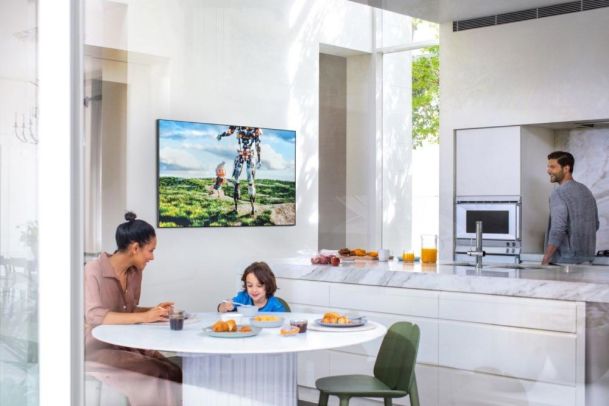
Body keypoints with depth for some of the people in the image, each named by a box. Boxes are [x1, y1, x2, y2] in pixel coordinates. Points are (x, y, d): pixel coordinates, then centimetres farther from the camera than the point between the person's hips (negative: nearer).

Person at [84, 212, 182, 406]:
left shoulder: (135, 273, 5)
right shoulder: (94, 271, -15)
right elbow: (94, 316, -28)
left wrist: (152, 311, -5)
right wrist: (143, 317, -33)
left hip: (126, 346, 7)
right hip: (97, 351, -6)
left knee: (173, 373, -15)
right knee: (156, 377, -22)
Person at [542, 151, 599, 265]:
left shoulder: (558, 194, -15)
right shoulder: (586, 190, 10)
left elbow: (557, 231, -22)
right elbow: (595, 225, 18)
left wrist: (545, 261, -19)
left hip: (564, 261, -8)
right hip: (586, 258, 8)